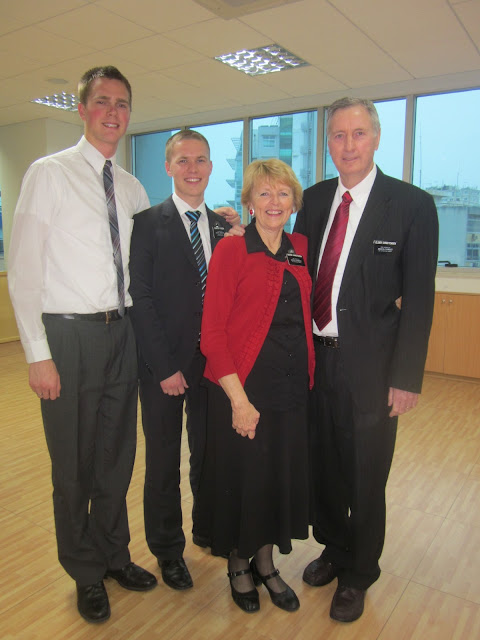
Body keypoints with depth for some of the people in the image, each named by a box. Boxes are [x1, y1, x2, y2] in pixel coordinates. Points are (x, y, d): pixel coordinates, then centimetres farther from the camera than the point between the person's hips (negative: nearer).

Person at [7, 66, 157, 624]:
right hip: (69, 334, -5)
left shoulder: (132, 188, 12)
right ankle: (86, 572, 31)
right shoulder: (49, 174, -4)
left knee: (118, 456, 16)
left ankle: (114, 553, 38)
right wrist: (39, 354, -14)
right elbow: (24, 270, -9)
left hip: (121, 332, 5)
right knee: (74, 464, 8)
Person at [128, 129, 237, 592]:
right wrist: (164, 366, -13)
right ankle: (167, 548, 34)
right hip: (164, 363, -3)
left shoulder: (223, 226, 7)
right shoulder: (147, 223, -7)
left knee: (209, 454, 18)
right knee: (164, 461, 12)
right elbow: (140, 299, -11)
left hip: (213, 360, 4)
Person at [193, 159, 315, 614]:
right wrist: (239, 399, -16)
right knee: (240, 477, 10)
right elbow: (212, 332, -13)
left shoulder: (301, 249, 7)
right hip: (242, 386, -5)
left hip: (292, 387, 5)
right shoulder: (231, 250, -10)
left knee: (282, 474, 15)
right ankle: (238, 566, 38)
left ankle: (265, 563, 40)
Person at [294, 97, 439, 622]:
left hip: (368, 362, -4)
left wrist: (406, 377, -11)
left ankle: (358, 575, 37)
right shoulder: (315, 199, 7)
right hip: (314, 356, 4)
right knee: (323, 466, 19)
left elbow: (418, 298, -9)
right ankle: (334, 549, 46)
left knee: (365, 477, 12)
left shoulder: (412, 205, -7)